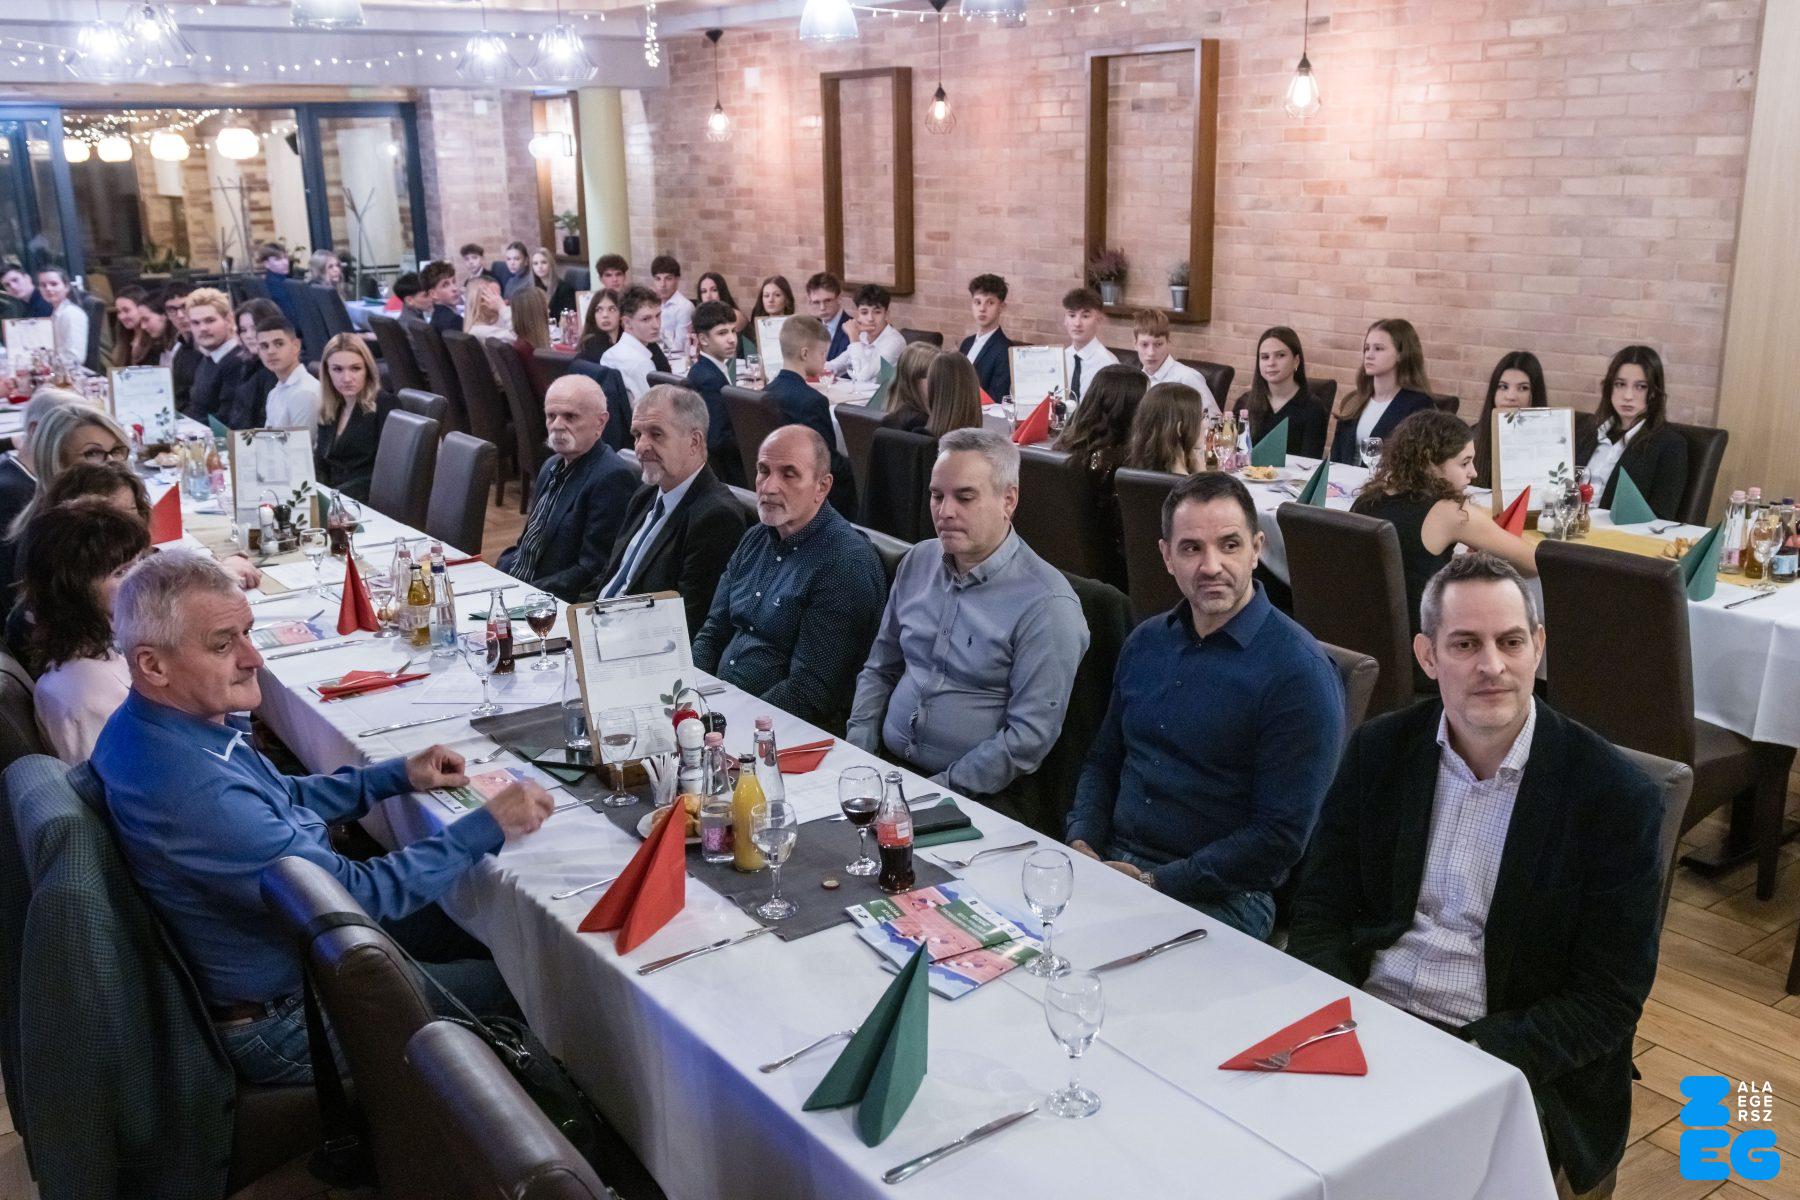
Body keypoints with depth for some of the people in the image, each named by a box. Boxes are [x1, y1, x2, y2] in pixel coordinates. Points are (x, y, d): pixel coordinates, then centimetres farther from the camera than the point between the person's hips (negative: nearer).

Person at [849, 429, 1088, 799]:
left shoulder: (1047, 604, -12)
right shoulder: (918, 561, 10)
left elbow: (1030, 737, -16)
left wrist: (937, 791, -17)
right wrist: (857, 755, 4)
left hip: (976, 796, -5)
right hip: (888, 765, 5)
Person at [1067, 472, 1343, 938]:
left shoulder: (1300, 672, -12)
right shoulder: (1146, 642, 11)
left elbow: (1280, 839, -14)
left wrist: (1156, 883, -16)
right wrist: (1081, 842, 1)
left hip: (1221, 898, -6)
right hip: (1110, 862, 6)